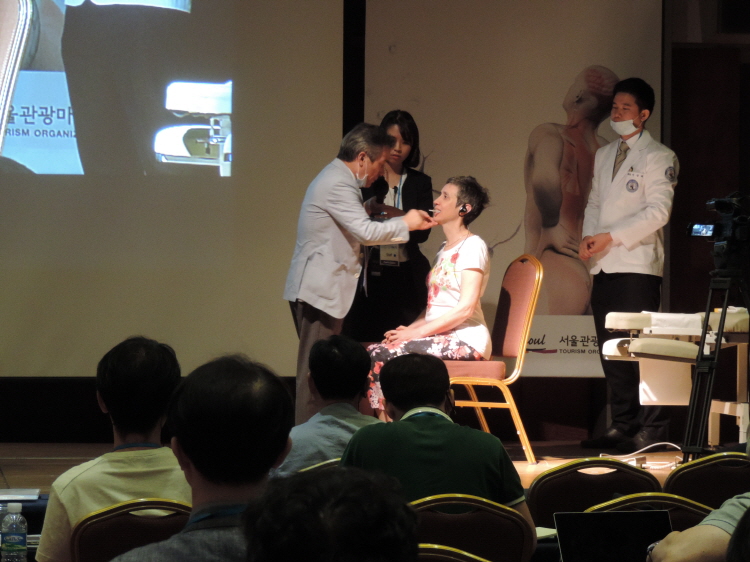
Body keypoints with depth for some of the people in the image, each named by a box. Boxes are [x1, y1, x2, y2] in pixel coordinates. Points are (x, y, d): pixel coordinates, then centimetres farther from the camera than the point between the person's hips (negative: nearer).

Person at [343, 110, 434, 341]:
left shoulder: (420, 183, 11)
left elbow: (422, 232, 1)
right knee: (359, 343, -6)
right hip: (366, 278, -1)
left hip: (404, 280, 1)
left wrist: (399, 216, -18)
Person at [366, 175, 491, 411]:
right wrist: (409, 329, 3)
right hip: (442, 337, 8)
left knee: (381, 356, -23)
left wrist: (418, 332, -16)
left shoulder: (472, 246, -7)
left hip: (465, 339, -8)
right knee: (373, 353, -12)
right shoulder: (445, 249, 22)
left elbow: (465, 308, -16)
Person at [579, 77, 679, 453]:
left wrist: (611, 236, -16)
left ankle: (651, 429, -7)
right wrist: (588, 236, 2)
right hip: (604, 266, 7)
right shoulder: (604, 155, 21)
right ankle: (622, 425, 11)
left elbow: (658, 211, -12)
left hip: (637, 266, -7)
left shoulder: (658, 157, -2)